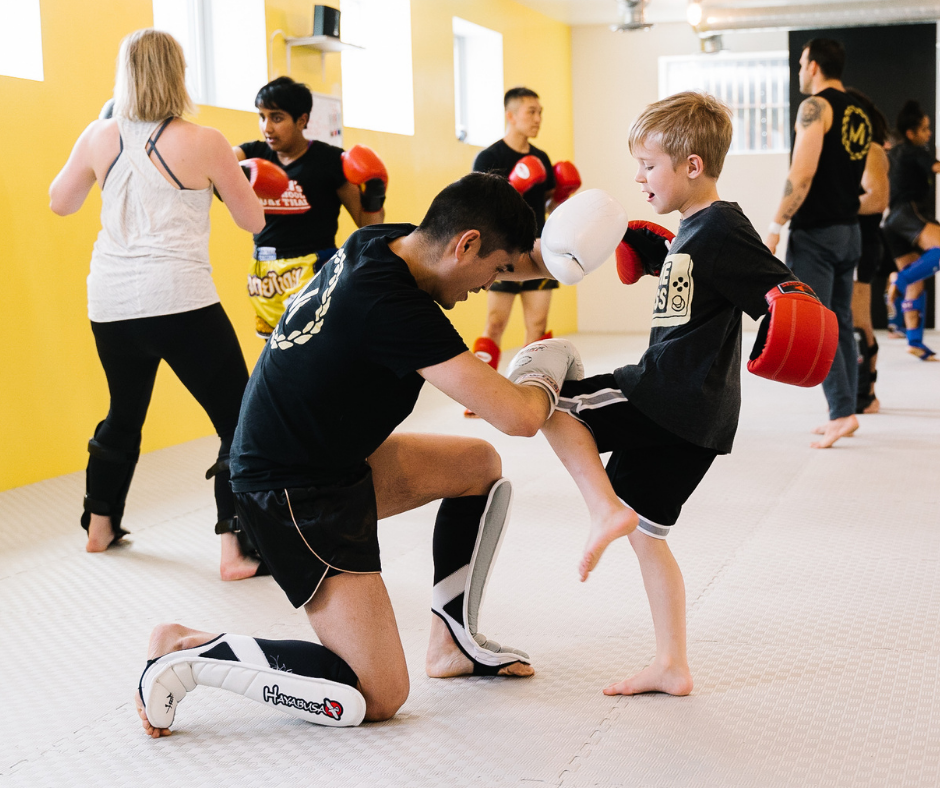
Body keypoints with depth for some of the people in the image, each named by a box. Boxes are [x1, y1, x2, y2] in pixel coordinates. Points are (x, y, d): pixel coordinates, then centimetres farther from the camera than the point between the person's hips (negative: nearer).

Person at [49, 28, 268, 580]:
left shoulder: (100, 138, 5)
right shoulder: (205, 142, -5)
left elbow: (61, 203, 21)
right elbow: (253, 221, 6)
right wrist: (231, 174, 22)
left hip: (111, 303, 6)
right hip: (180, 301, -5)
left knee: (124, 416, 26)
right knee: (240, 421, 2)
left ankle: (100, 528, 40)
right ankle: (238, 551, -4)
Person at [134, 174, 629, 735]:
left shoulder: (385, 243, -2)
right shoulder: (394, 305, -29)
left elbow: (514, 258, 17)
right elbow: (517, 417, -30)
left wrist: (546, 256, -6)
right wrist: (552, 373, -7)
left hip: (335, 460, 10)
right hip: (294, 496, -10)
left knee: (481, 464, 18)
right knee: (379, 697, -8)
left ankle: (454, 640, 27)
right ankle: (191, 652, -3)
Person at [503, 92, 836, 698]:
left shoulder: (723, 230, -14)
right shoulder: (690, 231, 15)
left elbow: (783, 290, -21)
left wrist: (792, 311, -40)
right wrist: (642, 244, 36)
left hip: (674, 400, -10)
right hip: (685, 415, 10)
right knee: (646, 533, 15)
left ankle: (607, 508, -14)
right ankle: (673, 667, 20)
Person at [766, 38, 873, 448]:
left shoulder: (815, 106, -11)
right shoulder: (859, 115, 15)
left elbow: (803, 173, -19)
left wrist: (775, 225, -16)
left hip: (815, 232, -8)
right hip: (849, 230, 8)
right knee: (840, 324, 12)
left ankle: (842, 412, -14)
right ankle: (845, 412, 14)